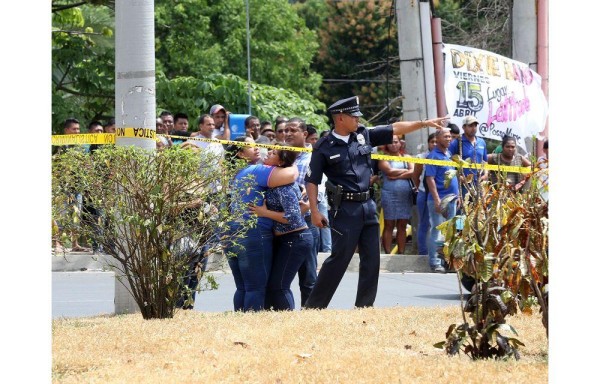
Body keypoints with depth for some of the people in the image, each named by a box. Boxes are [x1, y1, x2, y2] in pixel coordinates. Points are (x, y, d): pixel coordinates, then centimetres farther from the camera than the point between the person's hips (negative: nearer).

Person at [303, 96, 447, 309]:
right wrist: (314, 211, -12)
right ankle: (313, 306, -3)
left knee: (371, 259, 7)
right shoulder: (324, 147, -6)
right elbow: (312, 181, -5)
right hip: (344, 209, -6)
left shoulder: (364, 136, 8)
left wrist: (425, 123, 8)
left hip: (367, 206, 6)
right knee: (340, 258, -8)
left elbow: (395, 129, 12)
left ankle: (364, 305, 15)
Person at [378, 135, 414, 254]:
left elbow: (413, 172, -1)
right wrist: (405, 171, -1)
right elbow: (389, 171, -13)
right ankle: (388, 253, -3)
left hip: (405, 195, 3)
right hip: (389, 194, -3)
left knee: (402, 225, 5)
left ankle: (401, 253, 8)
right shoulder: (384, 158, 4)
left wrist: (397, 176, -10)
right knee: (389, 225, -2)